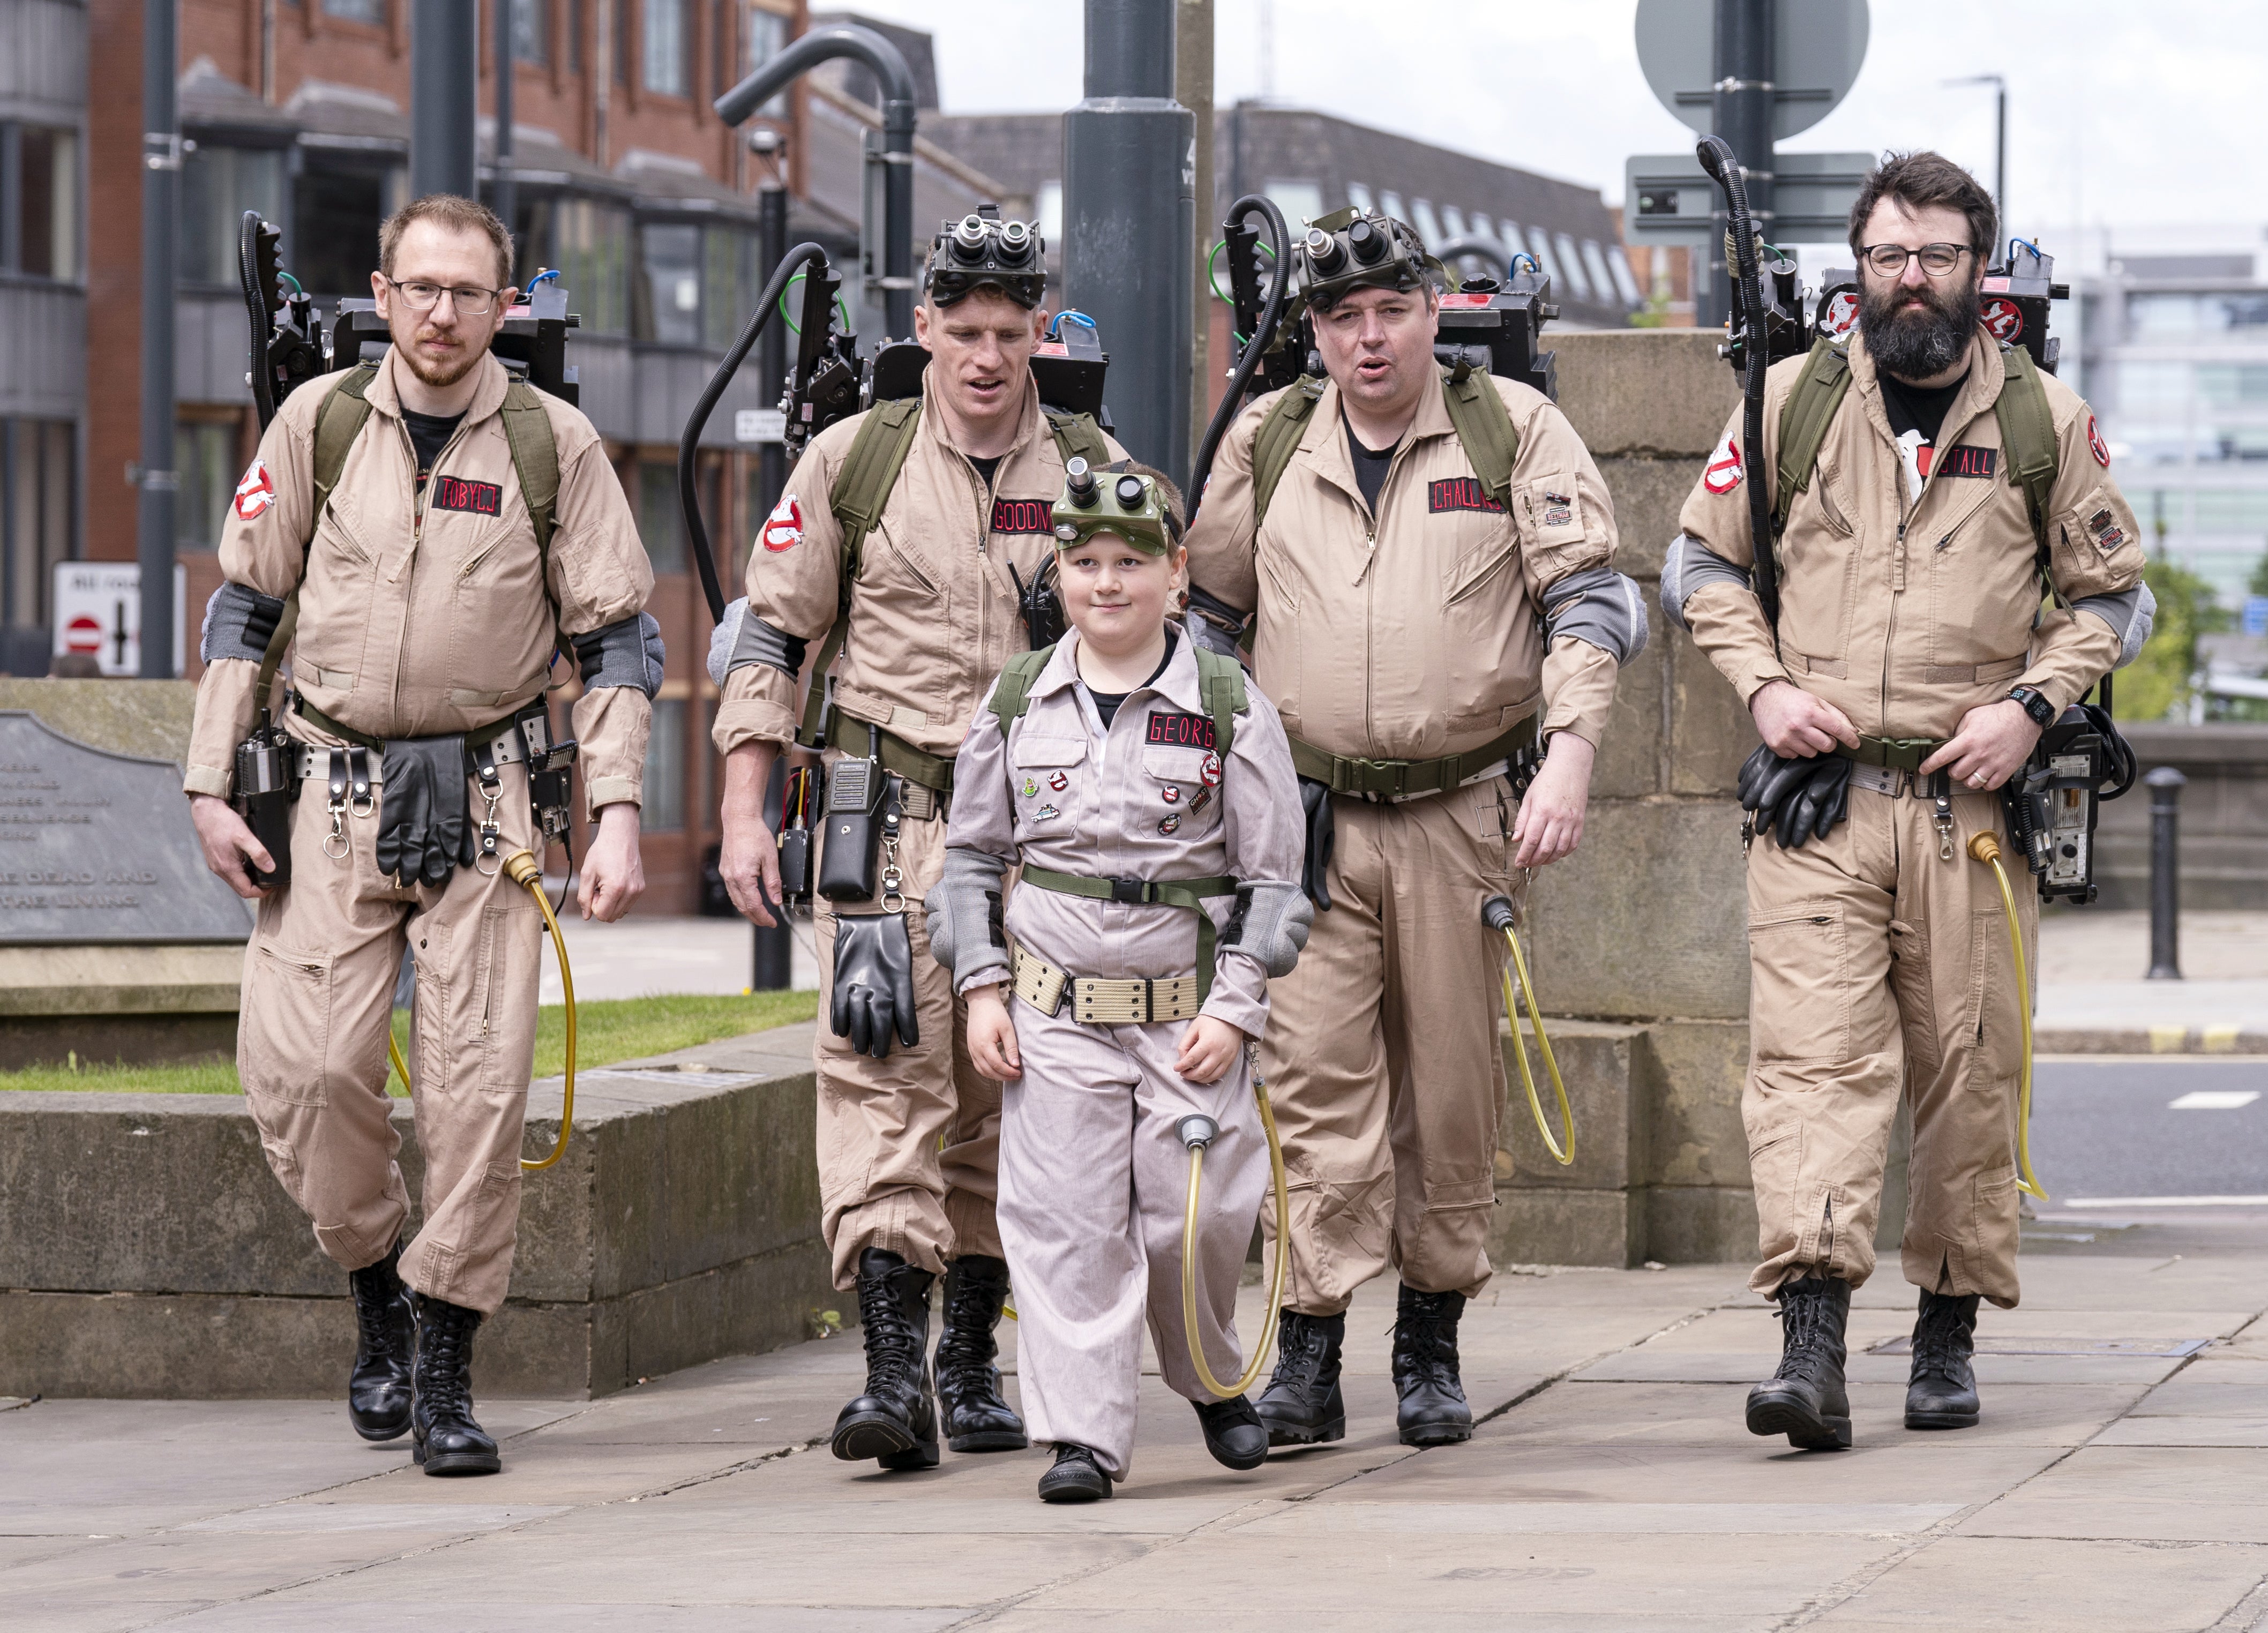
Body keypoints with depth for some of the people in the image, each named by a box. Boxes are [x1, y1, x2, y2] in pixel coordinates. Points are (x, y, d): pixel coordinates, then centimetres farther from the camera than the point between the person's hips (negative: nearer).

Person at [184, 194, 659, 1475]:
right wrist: (212, 784, 5)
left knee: (480, 1086, -6)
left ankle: (446, 1369, 4)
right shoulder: (321, 424, 5)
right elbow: (247, 608, 12)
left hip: (487, 795, -1)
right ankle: (379, 1288, 16)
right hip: (339, 792, 1)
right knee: (305, 1068, -10)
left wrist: (619, 814, -5)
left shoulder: (555, 445, 2)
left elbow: (620, 640, 5)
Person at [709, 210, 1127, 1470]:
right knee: (887, 1073, -14)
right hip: (888, 810, -2)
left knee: (1006, 1097, 6)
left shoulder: (1097, 473, 7)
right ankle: (893, 1361, -20)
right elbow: (768, 639, 6)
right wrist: (746, 815, 0)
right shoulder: (853, 460, 3)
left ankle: (972, 1360, 18)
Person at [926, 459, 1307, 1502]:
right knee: (1066, 1222, -5)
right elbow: (971, 857, 13)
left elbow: (1271, 879, 1)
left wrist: (1235, 1008, -7)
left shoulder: (1230, 708, -2)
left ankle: (1212, 1380, 29)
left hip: (1187, 1015, -1)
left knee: (1192, 1218, 1)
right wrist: (981, 990, 3)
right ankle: (1083, 1436, -2)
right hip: (1053, 1018, 2)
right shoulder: (1017, 703, 5)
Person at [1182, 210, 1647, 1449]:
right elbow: (1208, 614, 19)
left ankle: (1432, 1347, 15)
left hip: (1467, 815, -1)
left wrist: (1568, 756, -12)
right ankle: (1307, 1358, -9)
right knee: (1317, 1077, -8)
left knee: (1450, 1091, 4)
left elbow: (1590, 600, 0)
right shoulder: (1267, 443, 9)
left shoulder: (1513, 431, 3)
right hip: (1310, 821, 1)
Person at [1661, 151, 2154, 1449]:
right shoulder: (1793, 403, 7)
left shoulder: (2047, 421, 6)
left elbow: (2113, 596, 13)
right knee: (1814, 1056, -13)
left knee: (1971, 1072, 4)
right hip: (1816, 801, -1)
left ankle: (1950, 1333, 18)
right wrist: (1766, 686, -1)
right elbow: (1701, 563, 15)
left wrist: (2030, 705, -3)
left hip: (1974, 799, 1)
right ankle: (1813, 1340, -22)